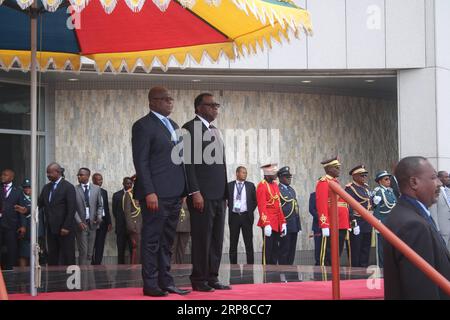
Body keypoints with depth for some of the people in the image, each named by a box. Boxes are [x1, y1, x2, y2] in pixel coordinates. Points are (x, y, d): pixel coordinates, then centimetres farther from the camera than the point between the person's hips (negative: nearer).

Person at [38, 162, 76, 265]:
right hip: (50, 228, 6)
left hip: (64, 229, -6)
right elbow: (39, 204, 10)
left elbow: (71, 209, -12)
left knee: (67, 258, -1)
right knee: (52, 257, 7)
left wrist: (66, 227, -16)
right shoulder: (46, 187, 13)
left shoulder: (68, 187, -7)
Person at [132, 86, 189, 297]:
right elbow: (140, 161, -12)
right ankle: (150, 285, 2)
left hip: (174, 193, 8)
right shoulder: (143, 126, -6)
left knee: (167, 240, 12)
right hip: (156, 194, -8)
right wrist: (149, 192, -19)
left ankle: (166, 282, 18)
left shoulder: (173, 125, 19)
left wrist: (184, 189, 14)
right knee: (152, 240, -2)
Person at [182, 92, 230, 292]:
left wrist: (225, 192, 14)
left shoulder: (215, 131, 19)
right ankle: (199, 280, 3)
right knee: (202, 238, -4)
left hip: (218, 195, 8)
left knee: (216, 239, 7)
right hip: (202, 195, -8)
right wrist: (195, 192, -18)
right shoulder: (190, 128, -5)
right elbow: (188, 163, -12)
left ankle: (212, 278, 13)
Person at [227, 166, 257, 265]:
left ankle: (250, 264, 2)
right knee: (233, 243, 4)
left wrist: (250, 211, 5)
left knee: (249, 243, 0)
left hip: (246, 217, 0)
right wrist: (230, 208, 7)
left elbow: (255, 200, 11)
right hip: (234, 216, 0)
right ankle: (233, 265, 8)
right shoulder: (229, 185, 4)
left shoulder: (250, 186, 6)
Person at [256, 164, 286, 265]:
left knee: (275, 249, 9)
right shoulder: (262, 186, -10)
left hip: (277, 223, 8)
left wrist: (283, 222, 14)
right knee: (268, 249, -4)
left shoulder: (275, 185, 16)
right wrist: (266, 224, -22)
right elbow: (262, 207, -16)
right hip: (268, 223, -8)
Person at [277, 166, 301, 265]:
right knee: (284, 250, -4)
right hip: (285, 226, -8)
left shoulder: (292, 190, 19)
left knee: (292, 250, 9)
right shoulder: (277, 190, -8)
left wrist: (298, 225, 18)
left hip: (294, 226, 8)